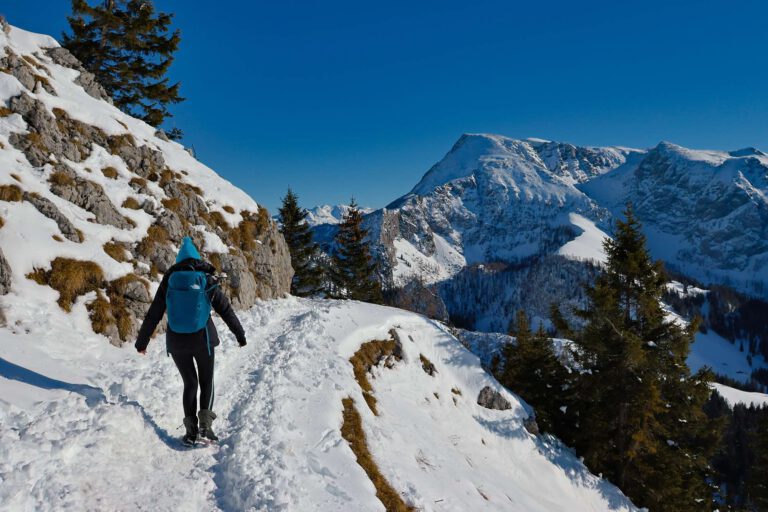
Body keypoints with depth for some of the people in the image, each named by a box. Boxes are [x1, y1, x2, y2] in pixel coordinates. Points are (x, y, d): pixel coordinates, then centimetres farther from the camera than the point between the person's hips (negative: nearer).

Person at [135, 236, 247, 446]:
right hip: (203, 339, -1)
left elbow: (153, 315, 2)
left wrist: (142, 341, 13)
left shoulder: (169, 281, 0)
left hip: (176, 342, 2)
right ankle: (205, 424, -1)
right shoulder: (207, 280, -3)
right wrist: (239, 334, 12)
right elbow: (226, 310, 1)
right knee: (206, 382, 15)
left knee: (190, 383, 17)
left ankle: (191, 430, 11)